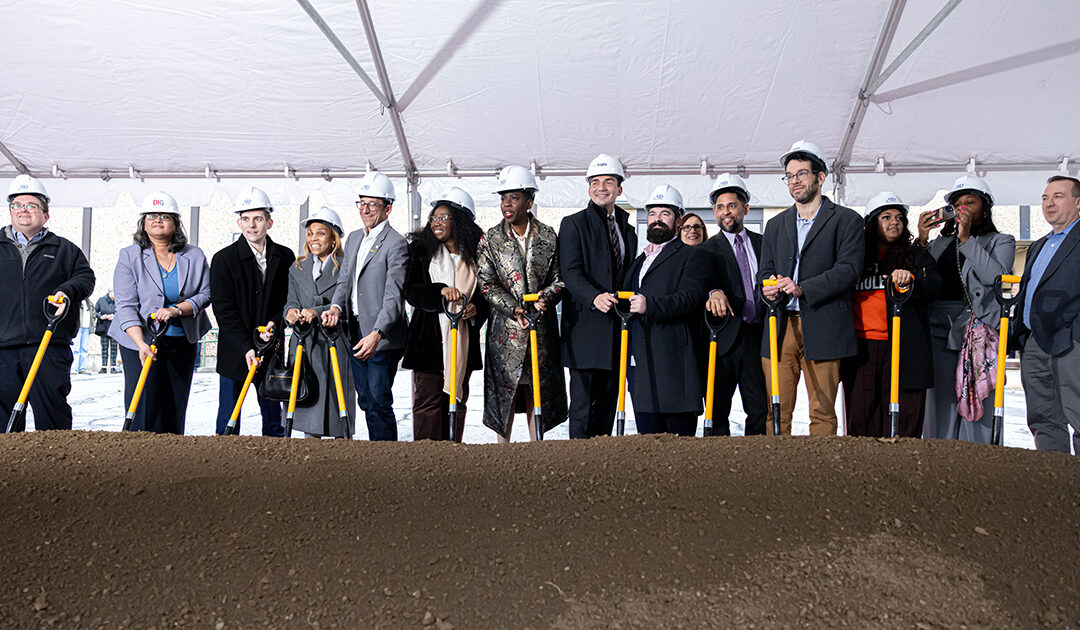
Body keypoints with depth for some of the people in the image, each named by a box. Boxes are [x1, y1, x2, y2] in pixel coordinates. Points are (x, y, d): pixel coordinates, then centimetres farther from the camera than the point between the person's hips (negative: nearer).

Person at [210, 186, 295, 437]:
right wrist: (245, 348, -17)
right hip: (234, 352, -2)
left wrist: (275, 323, -10)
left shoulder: (285, 257, 4)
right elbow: (223, 310, -8)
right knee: (228, 418, 4)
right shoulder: (223, 259, -4)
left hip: (272, 350, 2)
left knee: (273, 417, 10)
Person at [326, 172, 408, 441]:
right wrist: (336, 306, -6)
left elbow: (393, 297, -19)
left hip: (383, 337, -8)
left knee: (379, 403, -6)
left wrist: (377, 334, -30)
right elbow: (345, 280, 16)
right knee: (366, 401, 14)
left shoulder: (396, 243, -11)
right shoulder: (353, 238, 15)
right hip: (356, 332, 8)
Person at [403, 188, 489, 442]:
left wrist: (476, 309, -5)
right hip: (429, 337, -3)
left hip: (463, 338, 3)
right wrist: (440, 290, -20)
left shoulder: (474, 253, 9)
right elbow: (411, 291, -4)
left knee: (457, 398, 8)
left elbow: (485, 295, 16)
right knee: (428, 400, -5)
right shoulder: (421, 249, 4)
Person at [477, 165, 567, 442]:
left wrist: (546, 297, -16)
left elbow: (559, 277, 5)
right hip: (505, 326, -1)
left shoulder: (548, 237, 5)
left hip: (542, 327, 1)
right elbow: (486, 283, -4)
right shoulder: (491, 239, 2)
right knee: (504, 389, 2)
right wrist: (514, 309, -17)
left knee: (538, 389, 8)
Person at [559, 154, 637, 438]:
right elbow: (570, 272, -12)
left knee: (608, 400, 8)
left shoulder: (628, 230, 20)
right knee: (583, 400, -5)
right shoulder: (574, 223, 1)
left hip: (615, 329, 6)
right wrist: (595, 297, -28)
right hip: (586, 327, -6)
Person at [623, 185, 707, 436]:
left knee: (681, 432, -5)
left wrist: (650, 306, -24)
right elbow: (626, 298, 32)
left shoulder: (691, 256, 4)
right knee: (647, 432, 6)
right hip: (640, 363, 6)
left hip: (674, 362, -6)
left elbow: (690, 296, -13)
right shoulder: (638, 261, 25)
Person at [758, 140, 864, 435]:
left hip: (822, 329, -3)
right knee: (776, 412, 1)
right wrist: (768, 287, -8)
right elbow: (764, 271, 16)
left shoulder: (846, 220, 5)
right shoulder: (776, 225, 20)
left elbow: (848, 269, -7)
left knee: (823, 413, -1)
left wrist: (802, 288, -17)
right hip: (779, 326, 4)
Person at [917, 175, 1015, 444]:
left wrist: (967, 239, -8)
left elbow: (996, 276, -7)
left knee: (976, 408, -6)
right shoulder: (940, 242, 22)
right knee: (940, 404, 1)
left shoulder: (1001, 241, 14)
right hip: (938, 328, 3)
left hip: (977, 331, -3)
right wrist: (921, 241, -1)